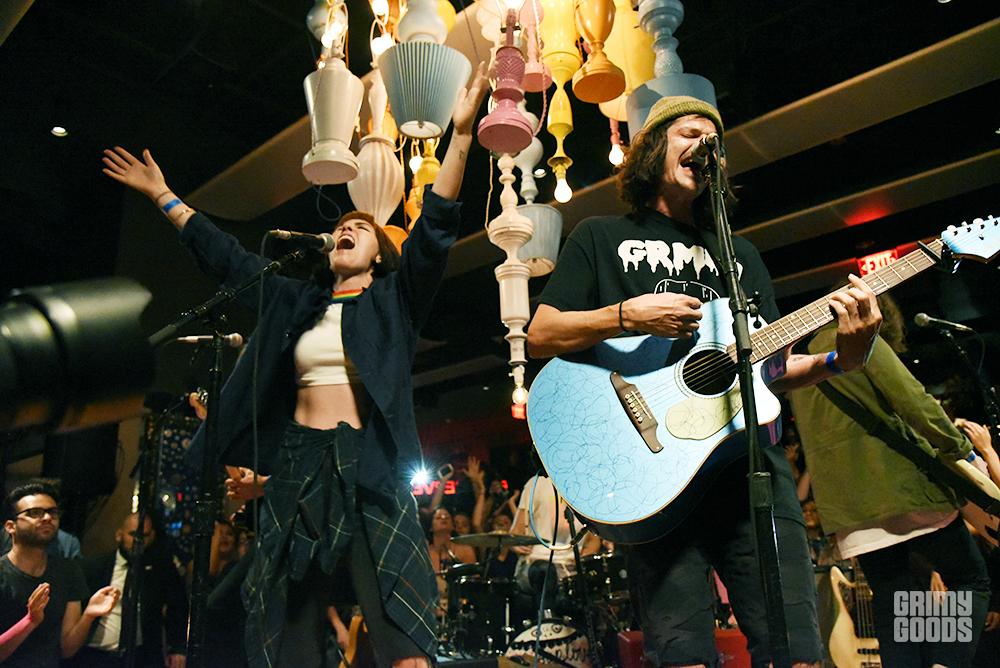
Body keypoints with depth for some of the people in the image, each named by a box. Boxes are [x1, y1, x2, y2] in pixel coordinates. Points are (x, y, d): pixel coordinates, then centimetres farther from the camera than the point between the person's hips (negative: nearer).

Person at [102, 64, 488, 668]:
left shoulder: (393, 299, 8)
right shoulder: (297, 302, 19)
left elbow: (434, 229, -3)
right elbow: (227, 257, 26)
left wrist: (461, 135, -11)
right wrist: (164, 197, 32)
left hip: (370, 463, -4)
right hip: (297, 464, 4)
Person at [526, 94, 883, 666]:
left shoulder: (740, 252, 26)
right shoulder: (601, 237, 14)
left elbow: (772, 367, 21)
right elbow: (540, 337, 4)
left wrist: (840, 359, 1)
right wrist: (630, 314, -9)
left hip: (750, 456, 4)